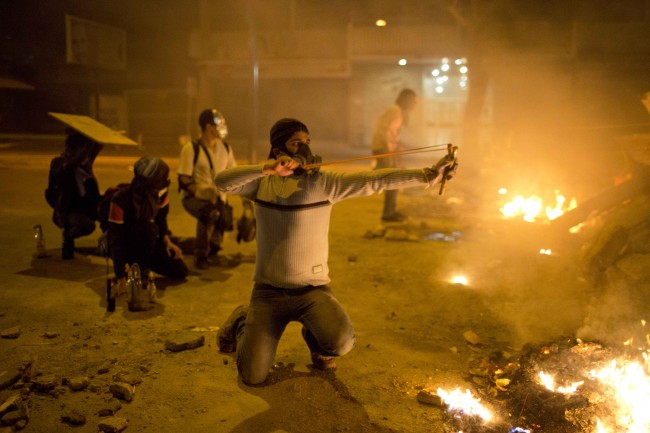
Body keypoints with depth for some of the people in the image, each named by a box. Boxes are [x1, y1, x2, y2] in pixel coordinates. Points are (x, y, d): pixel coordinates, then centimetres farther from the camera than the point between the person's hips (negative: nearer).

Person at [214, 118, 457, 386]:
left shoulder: (324, 182, -6)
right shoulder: (262, 182, -2)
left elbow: (375, 180, -15)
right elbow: (222, 181, -18)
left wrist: (428, 175, -24)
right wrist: (265, 168, -31)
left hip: (313, 289, 0)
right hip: (269, 291, 1)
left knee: (342, 343, -29)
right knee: (252, 376, -5)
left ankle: (316, 337, 12)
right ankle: (242, 322, 30)